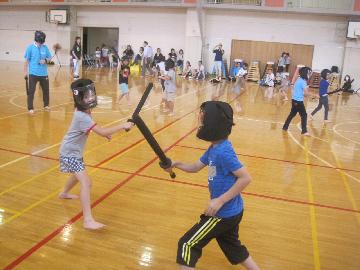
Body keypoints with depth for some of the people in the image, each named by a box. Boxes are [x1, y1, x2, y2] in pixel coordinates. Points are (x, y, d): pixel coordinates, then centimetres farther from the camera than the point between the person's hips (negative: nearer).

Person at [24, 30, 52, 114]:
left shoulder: (45, 47, 1)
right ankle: (30, 108, 6)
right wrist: (25, 72, -4)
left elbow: (49, 58, 9)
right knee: (31, 91, -1)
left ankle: (46, 105, 32)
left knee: (46, 90, 14)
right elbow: (27, 60, -3)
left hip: (44, 73, 4)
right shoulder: (30, 47, -7)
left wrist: (45, 60, -14)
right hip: (33, 73, -3)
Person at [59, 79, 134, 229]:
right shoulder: (82, 116, -31)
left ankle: (64, 193, 61)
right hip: (70, 153, -10)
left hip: (75, 151, 10)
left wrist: (104, 133, 0)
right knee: (86, 182, -21)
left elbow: (95, 129, 16)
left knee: (78, 175, 33)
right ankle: (88, 220, -24)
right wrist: (122, 126, -34)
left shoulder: (84, 111, -1)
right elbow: (102, 132, -37)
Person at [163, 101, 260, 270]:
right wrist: (176, 164, -4)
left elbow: (246, 178, -29)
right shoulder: (214, 148, 3)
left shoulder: (223, 151, -26)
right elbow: (195, 167, 14)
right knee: (232, 247, 28)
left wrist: (220, 201, -26)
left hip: (224, 213, -10)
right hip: (231, 211, 10)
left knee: (187, 244, 3)